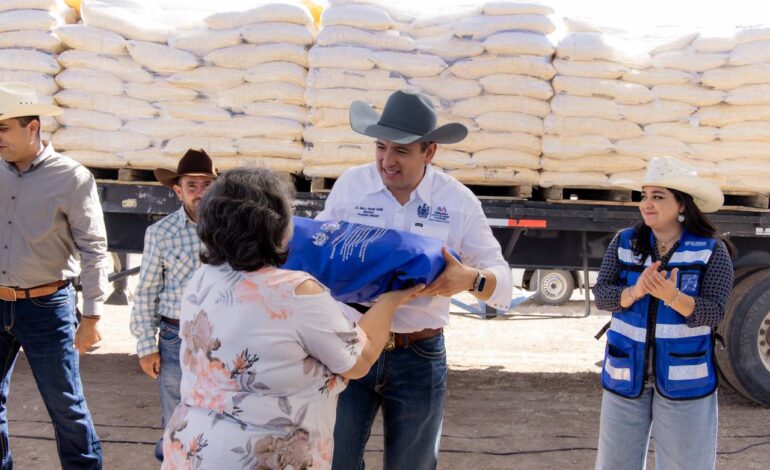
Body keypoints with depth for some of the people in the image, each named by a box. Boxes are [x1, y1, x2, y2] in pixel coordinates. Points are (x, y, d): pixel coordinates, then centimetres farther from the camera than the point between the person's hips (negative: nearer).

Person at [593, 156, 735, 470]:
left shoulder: (712, 251, -6)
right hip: (626, 373, 3)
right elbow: (602, 294, -4)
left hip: (684, 377, -3)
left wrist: (671, 296, -31)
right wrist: (635, 291, -23)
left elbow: (712, 313, -14)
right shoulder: (624, 243, 3)